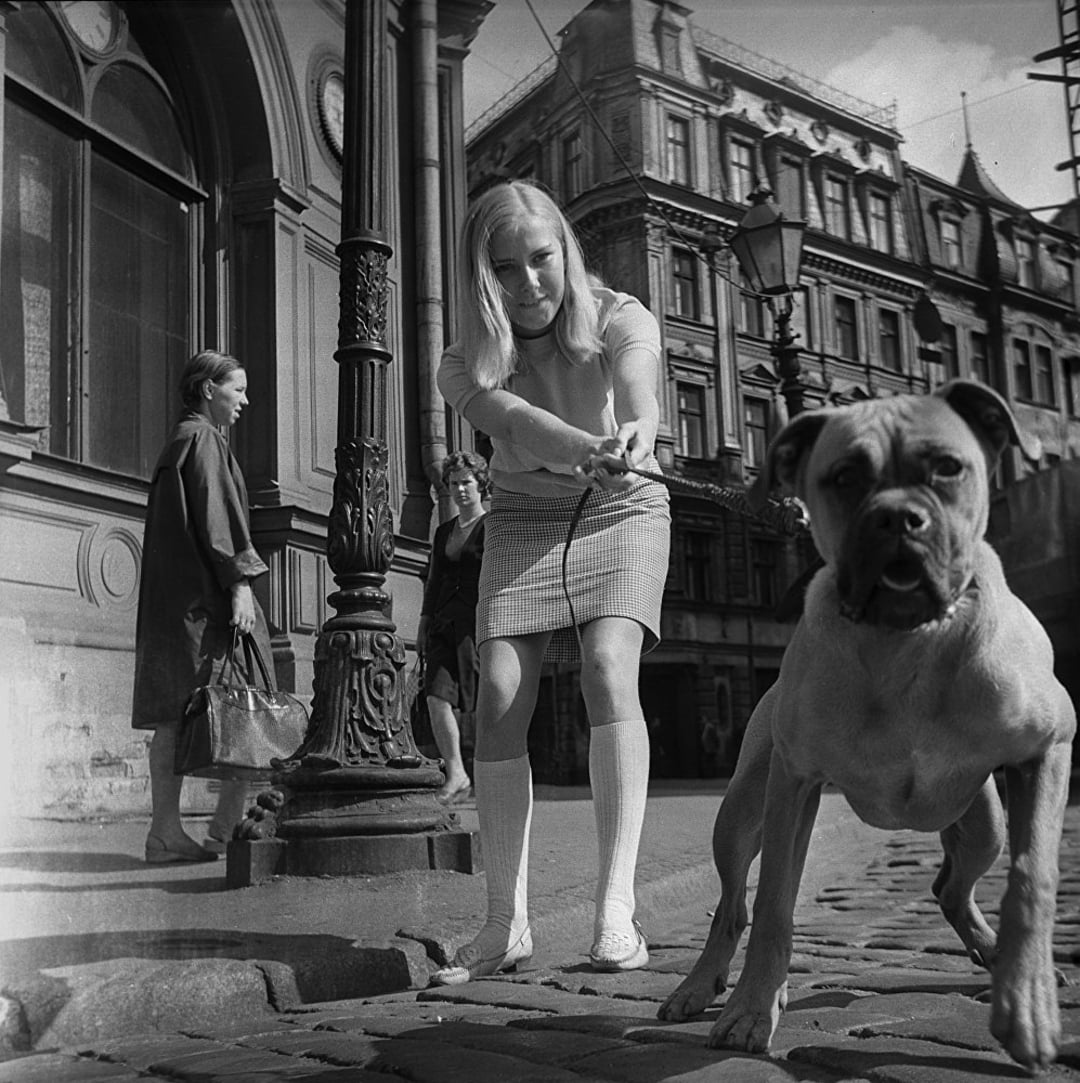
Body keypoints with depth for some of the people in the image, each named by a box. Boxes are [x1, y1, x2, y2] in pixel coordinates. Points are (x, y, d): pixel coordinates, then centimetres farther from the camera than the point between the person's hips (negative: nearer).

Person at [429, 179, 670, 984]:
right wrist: (593, 452, -54)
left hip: (619, 513, -1)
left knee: (609, 668, -27)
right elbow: (521, 424, -32)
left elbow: (637, 384, -37)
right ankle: (507, 922, -5)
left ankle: (616, 906, -28)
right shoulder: (467, 366, -12)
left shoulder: (619, 318, -14)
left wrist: (636, 432, -62)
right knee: (500, 698, -14)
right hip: (523, 523, 2)